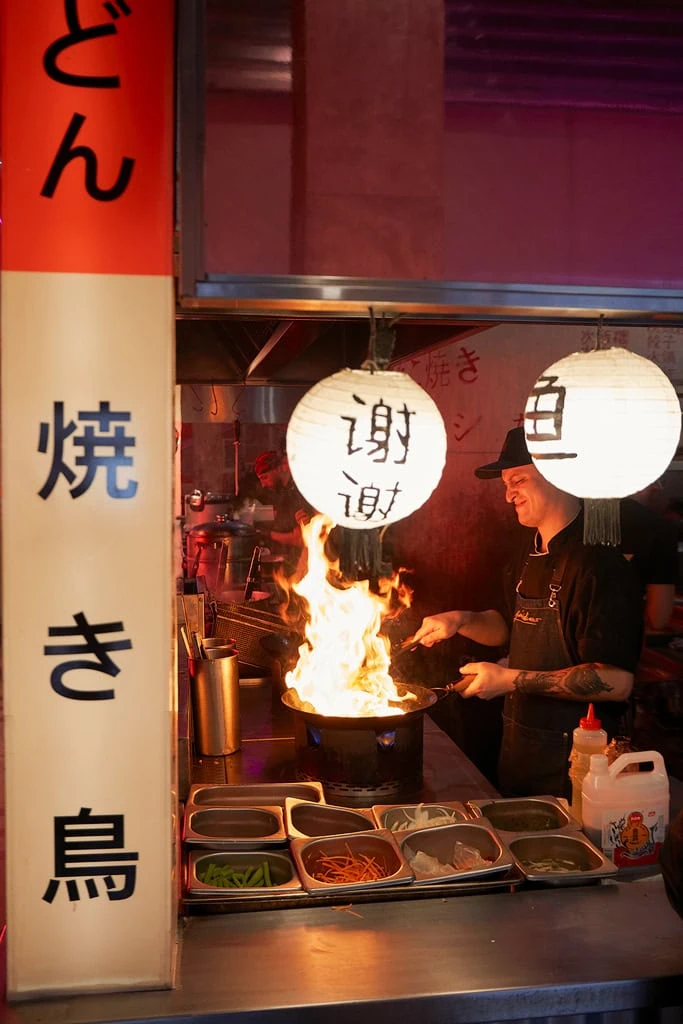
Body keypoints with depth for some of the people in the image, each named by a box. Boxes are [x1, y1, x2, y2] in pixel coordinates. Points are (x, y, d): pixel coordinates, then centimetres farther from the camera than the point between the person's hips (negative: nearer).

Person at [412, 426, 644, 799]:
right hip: (517, 747, 8)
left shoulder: (598, 562, -23)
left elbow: (616, 681, -28)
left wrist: (512, 680, -25)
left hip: (569, 763, -8)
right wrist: (461, 621, 0)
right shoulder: (531, 551, 5)